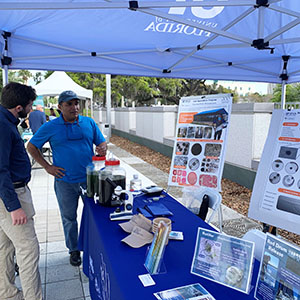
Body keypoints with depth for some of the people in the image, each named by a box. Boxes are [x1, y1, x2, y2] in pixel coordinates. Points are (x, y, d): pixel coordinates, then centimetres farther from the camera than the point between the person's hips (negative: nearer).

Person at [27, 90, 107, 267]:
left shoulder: (89, 123, 3)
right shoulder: (51, 127, -2)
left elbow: (101, 142, 9)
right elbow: (31, 147, 5)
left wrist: (103, 148, -15)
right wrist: (47, 166, -3)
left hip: (89, 178, 1)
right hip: (65, 181, -1)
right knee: (69, 218, 12)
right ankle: (74, 250, 32)